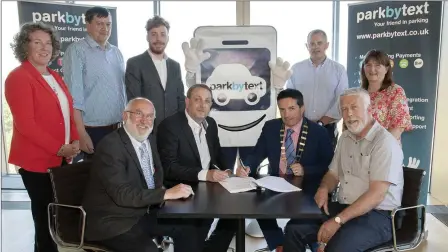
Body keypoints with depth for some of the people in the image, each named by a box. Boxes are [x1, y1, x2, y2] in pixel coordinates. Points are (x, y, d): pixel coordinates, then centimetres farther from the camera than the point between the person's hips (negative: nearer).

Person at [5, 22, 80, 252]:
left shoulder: (54, 77, 14)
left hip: (61, 158, 7)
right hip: (36, 160, -7)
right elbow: (25, 124, -18)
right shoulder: (18, 77, -11)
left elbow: (69, 112, 15)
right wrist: (59, 149, -18)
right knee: (46, 218, 6)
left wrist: (75, 142, -1)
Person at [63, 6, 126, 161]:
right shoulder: (77, 50, -5)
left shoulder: (116, 52, 12)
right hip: (91, 130, -5)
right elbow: (74, 94, -11)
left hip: (116, 129, 5)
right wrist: (81, 133, -16)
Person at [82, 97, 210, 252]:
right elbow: (122, 194, -28)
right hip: (113, 221, -8)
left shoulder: (150, 140, 6)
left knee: (191, 227, -2)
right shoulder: (110, 145, -19)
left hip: (145, 212, 8)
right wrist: (167, 194, -28)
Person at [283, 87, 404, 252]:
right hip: (344, 207, 7)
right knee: (294, 229, -8)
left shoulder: (385, 143, -15)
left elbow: (376, 194, -22)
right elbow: (334, 173, 19)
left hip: (376, 215, -7)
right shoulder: (345, 138, 11)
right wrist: (324, 188, -5)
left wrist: (338, 220, -27)